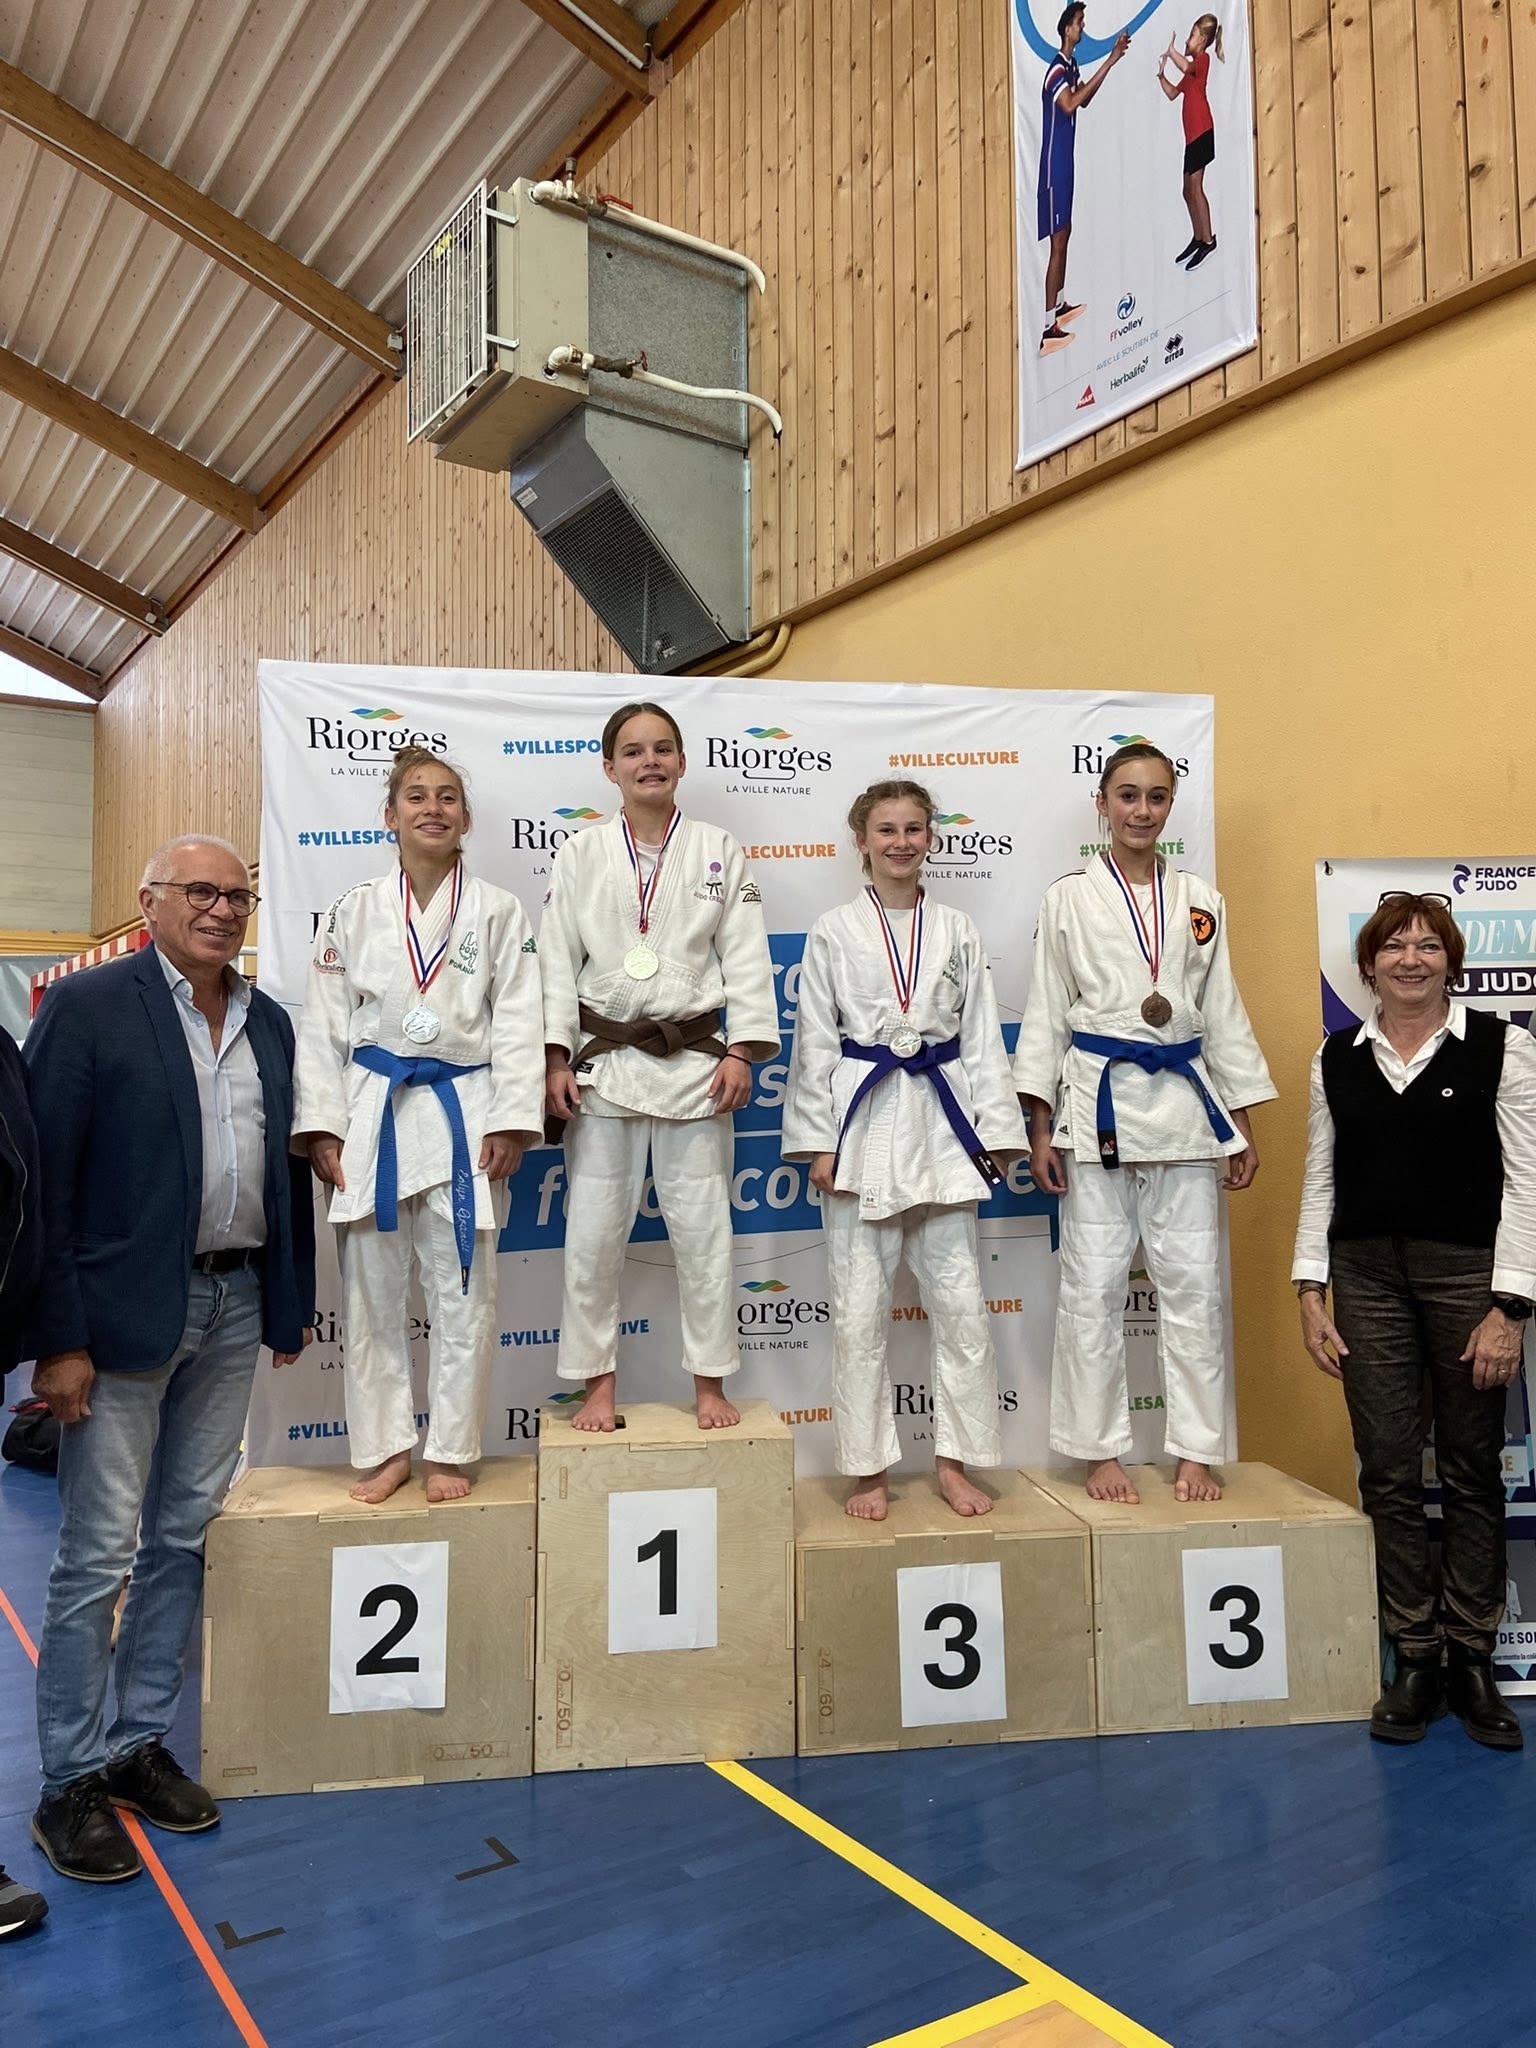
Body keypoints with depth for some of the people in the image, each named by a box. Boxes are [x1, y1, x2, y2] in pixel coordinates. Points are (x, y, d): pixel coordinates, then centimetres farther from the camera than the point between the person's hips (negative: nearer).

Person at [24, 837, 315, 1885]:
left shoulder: (269, 1022, 10)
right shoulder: (87, 1004, -7)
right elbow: (47, 1176, -11)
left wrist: (291, 1304, 11)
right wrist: (59, 1339, -14)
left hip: (234, 1306, 6)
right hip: (126, 1310, -5)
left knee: (182, 1539, 14)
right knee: (98, 1554, 4)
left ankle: (141, 1743, 30)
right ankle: (73, 1782, 19)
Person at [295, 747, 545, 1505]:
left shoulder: (499, 911, 3)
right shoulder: (353, 910, 6)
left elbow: (517, 1022, 0)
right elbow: (323, 1024, 5)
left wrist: (509, 1122, -8)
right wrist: (321, 1128, -2)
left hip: (462, 1113, -1)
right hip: (372, 1111, 2)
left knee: (462, 1295, 4)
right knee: (372, 1293, 8)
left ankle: (450, 1451, 18)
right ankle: (385, 1448, 22)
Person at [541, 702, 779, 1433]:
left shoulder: (719, 850, 4)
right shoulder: (581, 853, 4)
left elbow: (746, 956, 1)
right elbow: (558, 960, 2)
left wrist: (741, 1052, -7)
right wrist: (555, 1058, -5)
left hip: (694, 1062, 0)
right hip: (604, 1063, 1)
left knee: (702, 1228, 5)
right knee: (593, 1230, 4)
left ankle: (709, 1383, 20)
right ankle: (598, 1383, 20)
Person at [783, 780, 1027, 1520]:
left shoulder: (957, 931, 8)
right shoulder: (834, 931, 2)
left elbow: (982, 1038, 8)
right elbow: (815, 1042, 0)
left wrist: (995, 1132, 2)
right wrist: (818, 1142, -5)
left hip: (941, 1122, 2)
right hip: (864, 1124, -2)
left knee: (959, 1302, 5)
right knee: (860, 1309, 4)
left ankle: (954, 1461, 21)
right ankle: (868, 1468, 18)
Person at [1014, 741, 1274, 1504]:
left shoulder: (1199, 900, 9)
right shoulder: (1068, 898, 1)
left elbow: (1223, 1012, 12)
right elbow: (1046, 1013, 1)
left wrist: (1243, 1125, 9)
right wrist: (1040, 1127, -4)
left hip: (1184, 1102, 3)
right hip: (1098, 1101, -2)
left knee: (1193, 1284, 5)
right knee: (1094, 1286, 2)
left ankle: (1196, 1451, 18)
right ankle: (1101, 1452, 15)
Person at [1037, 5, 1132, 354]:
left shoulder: (1072, 65, 11)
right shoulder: (1056, 69, -19)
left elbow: (1083, 100, 21)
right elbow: (1070, 103, -35)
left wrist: (1111, 60, 15)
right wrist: (1109, 64, -29)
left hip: (1066, 162, 10)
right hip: (1054, 164, -10)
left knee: (1064, 235, 19)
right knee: (1057, 242, -11)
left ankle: (1059, 302, 33)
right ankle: (1048, 325, -11)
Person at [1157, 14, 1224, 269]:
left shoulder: (1203, 59, -6)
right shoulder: (1191, 66, 22)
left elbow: (1185, 66, -28)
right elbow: (1173, 93, 25)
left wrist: (1171, 51, -18)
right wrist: (1161, 74, 12)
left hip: (1201, 131, -10)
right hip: (1192, 133, 10)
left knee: (1195, 187, -13)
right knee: (1188, 190, 12)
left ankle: (1208, 241, -13)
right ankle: (1197, 238, 21)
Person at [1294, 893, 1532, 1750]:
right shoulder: (1337, 1057, 7)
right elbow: (1320, 1179, 9)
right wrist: (1312, 1292, 3)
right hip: (1368, 1275, 3)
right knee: (1389, 1473, 7)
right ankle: (1414, 1660, 19)